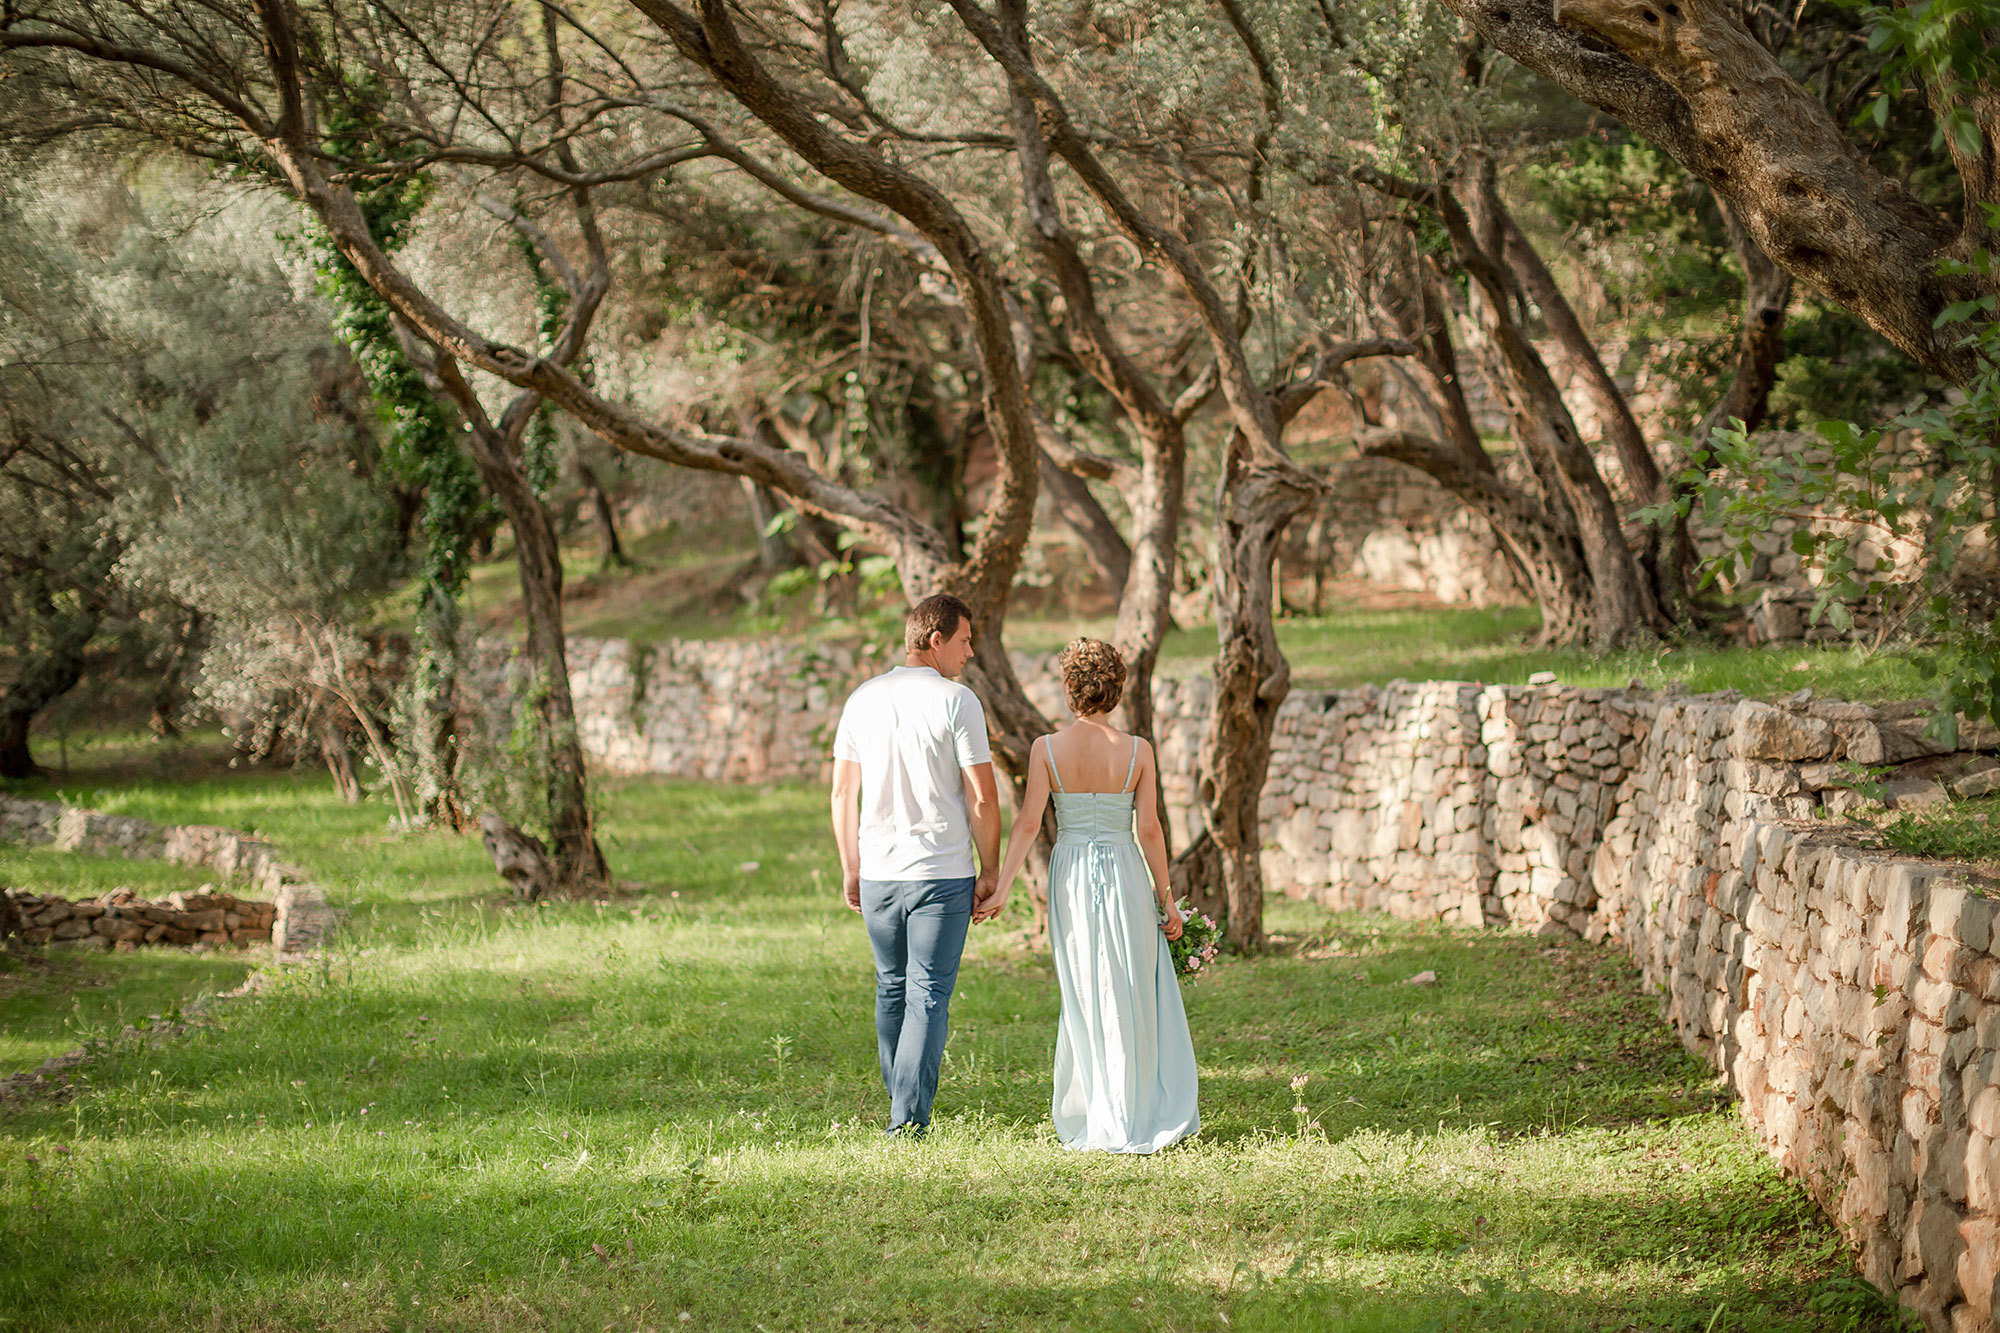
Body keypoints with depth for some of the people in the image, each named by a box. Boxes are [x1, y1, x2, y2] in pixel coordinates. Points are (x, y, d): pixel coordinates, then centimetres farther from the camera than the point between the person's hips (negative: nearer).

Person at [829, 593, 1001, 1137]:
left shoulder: (863, 699, 6)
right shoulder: (957, 702, -8)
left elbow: (842, 793, 9)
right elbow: (982, 798, -10)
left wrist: (851, 869, 17)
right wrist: (990, 872, 0)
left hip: (877, 872, 5)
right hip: (942, 873, -5)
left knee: (892, 990, 18)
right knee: (928, 997, -2)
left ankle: (902, 1106, 28)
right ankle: (909, 1118, -7)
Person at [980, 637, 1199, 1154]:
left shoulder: (1047, 749, -5)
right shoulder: (1137, 751, -5)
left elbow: (1028, 824, -9)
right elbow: (1149, 830, -4)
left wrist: (1000, 890, -6)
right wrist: (1165, 897, 3)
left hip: (1071, 878, 1)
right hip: (1126, 875, -1)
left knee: (1083, 999, 12)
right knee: (1133, 997, 8)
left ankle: (1093, 1118, 14)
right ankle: (1137, 1117, 9)